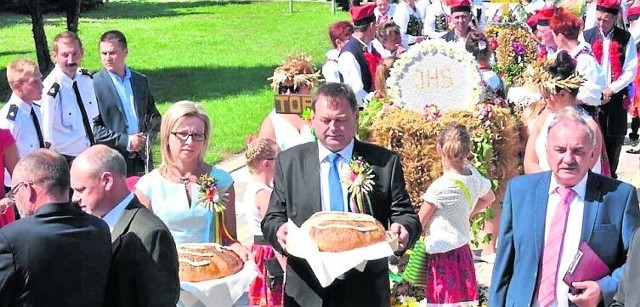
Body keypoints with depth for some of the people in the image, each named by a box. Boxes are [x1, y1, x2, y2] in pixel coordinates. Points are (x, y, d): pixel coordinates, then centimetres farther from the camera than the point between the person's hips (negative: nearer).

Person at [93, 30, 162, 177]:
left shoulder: (141, 81, 14)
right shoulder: (93, 84, -3)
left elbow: (154, 116, 21)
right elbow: (91, 127, -8)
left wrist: (148, 136, 0)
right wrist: (125, 141, -13)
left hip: (142, 161, 4)